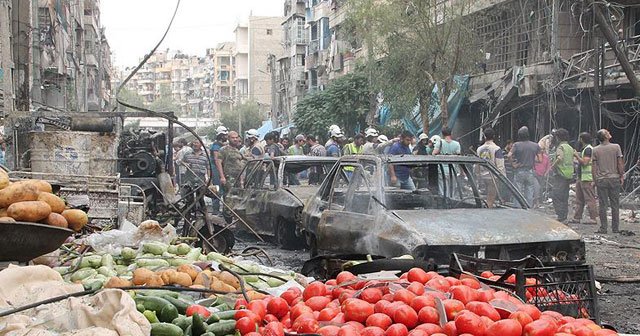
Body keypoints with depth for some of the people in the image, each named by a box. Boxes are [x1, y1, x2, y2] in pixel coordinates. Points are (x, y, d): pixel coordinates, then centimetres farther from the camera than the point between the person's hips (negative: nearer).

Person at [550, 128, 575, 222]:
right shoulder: (570, 148, 17)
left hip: (560, 175, -8)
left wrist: (552, 166, -16)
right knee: (565, 197, 12)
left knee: (556, 196, -8)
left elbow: (560, 158, -26)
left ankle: (561, 217, -15)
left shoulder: (560, 147, -9)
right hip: (569, 175, 8)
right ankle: (564, 217, 14)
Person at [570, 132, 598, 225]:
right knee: (579, 199, 12)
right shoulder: (584, 149, 19)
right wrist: (577, 155, 21)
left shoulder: (588, 149, -12)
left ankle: (593, 218, -8)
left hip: (587, 179, -11)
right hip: (581, 178, 11)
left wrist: (577, 155, -10)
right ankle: (577, 218, 16)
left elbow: (585, 162, -21)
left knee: (590, 199, -9)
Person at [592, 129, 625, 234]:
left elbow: (593, 167, 1)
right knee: (615, 204, 7)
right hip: (614, 178, -1)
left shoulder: (595, 150, 0)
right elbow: (620, 164, -3)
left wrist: (595, 180, 8)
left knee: (603, 205, 3)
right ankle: (615, 228, 10)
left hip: (601, 180, 1)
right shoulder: (616, 147, -4)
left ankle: (603, 228, 2)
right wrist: (621, 176, 7)